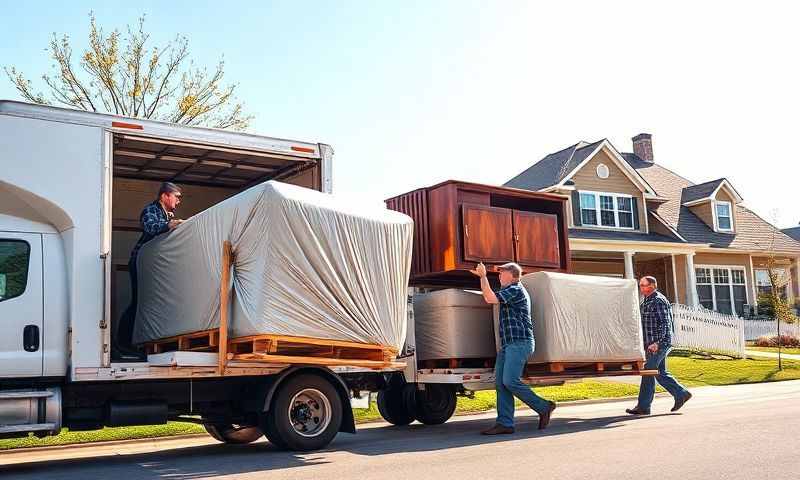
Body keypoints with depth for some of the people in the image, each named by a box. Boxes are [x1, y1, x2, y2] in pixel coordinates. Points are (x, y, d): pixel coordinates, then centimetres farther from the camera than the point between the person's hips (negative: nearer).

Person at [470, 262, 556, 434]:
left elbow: (491, 298, -18)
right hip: (508, 344, 10)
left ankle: (544, 407, -4)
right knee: (500, 383, 0)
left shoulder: (515, 290, -8)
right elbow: (489, 298, 37)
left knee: (510, 381, -18)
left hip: (519, 343, -10)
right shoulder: (510, 291, 24)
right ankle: (505, 423, -2)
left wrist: (483, 276, -10)